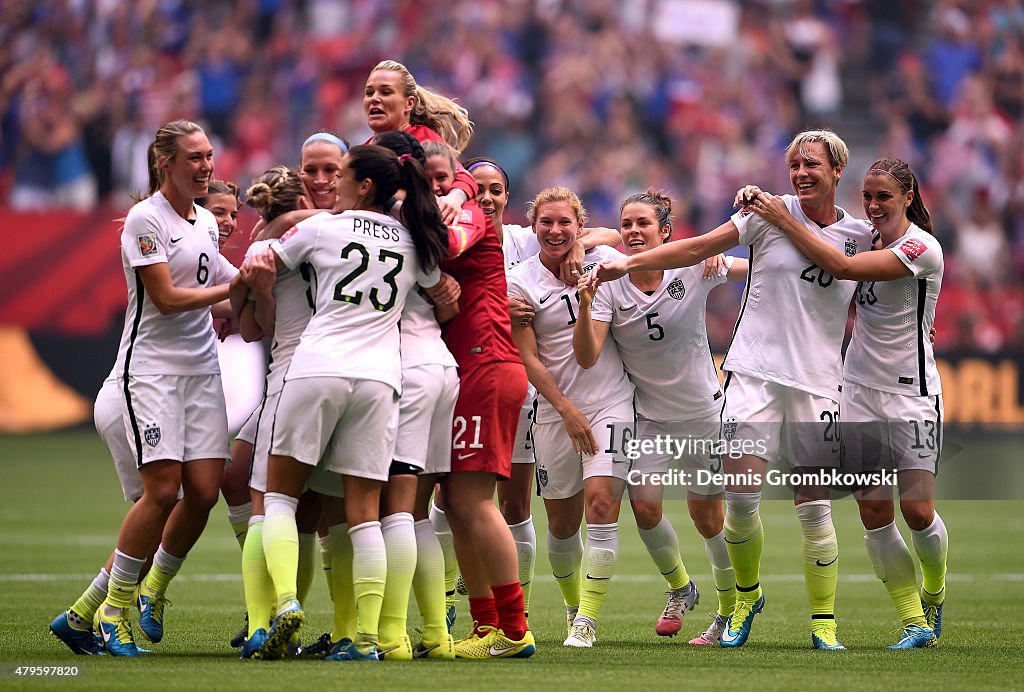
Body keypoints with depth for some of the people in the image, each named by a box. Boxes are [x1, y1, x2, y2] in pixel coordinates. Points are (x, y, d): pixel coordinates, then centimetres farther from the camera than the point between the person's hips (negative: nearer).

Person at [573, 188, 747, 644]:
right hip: (646, 416, 1)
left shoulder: (694, 270, -12)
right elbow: (586, 357, -18)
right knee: (643, 504, -13)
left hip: (702, 411, -1)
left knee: (707, 518, 3)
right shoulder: (609, 287, -10)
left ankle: (730, 612, 23)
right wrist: (584, 307, -35)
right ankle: (680, 588, 15)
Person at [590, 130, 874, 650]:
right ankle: (747, 595, 16)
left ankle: (823, 621, 9)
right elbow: (698, 248, 1)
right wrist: (627, 264, -6)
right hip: (755, 373, -1)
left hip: (818, 383, 1)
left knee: (813, 505, -3)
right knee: (740, 495, -10)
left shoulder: (859, 235, 6)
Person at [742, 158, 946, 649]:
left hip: (910, 394, -6)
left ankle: (934, 596, 20)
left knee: (917, 511, -9)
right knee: (874, 514, -2)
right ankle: (917, 625, 5)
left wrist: (785, 221, -21)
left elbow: (842, 267, -24)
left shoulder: (921, 248, -15)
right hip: (859, 393, 6)